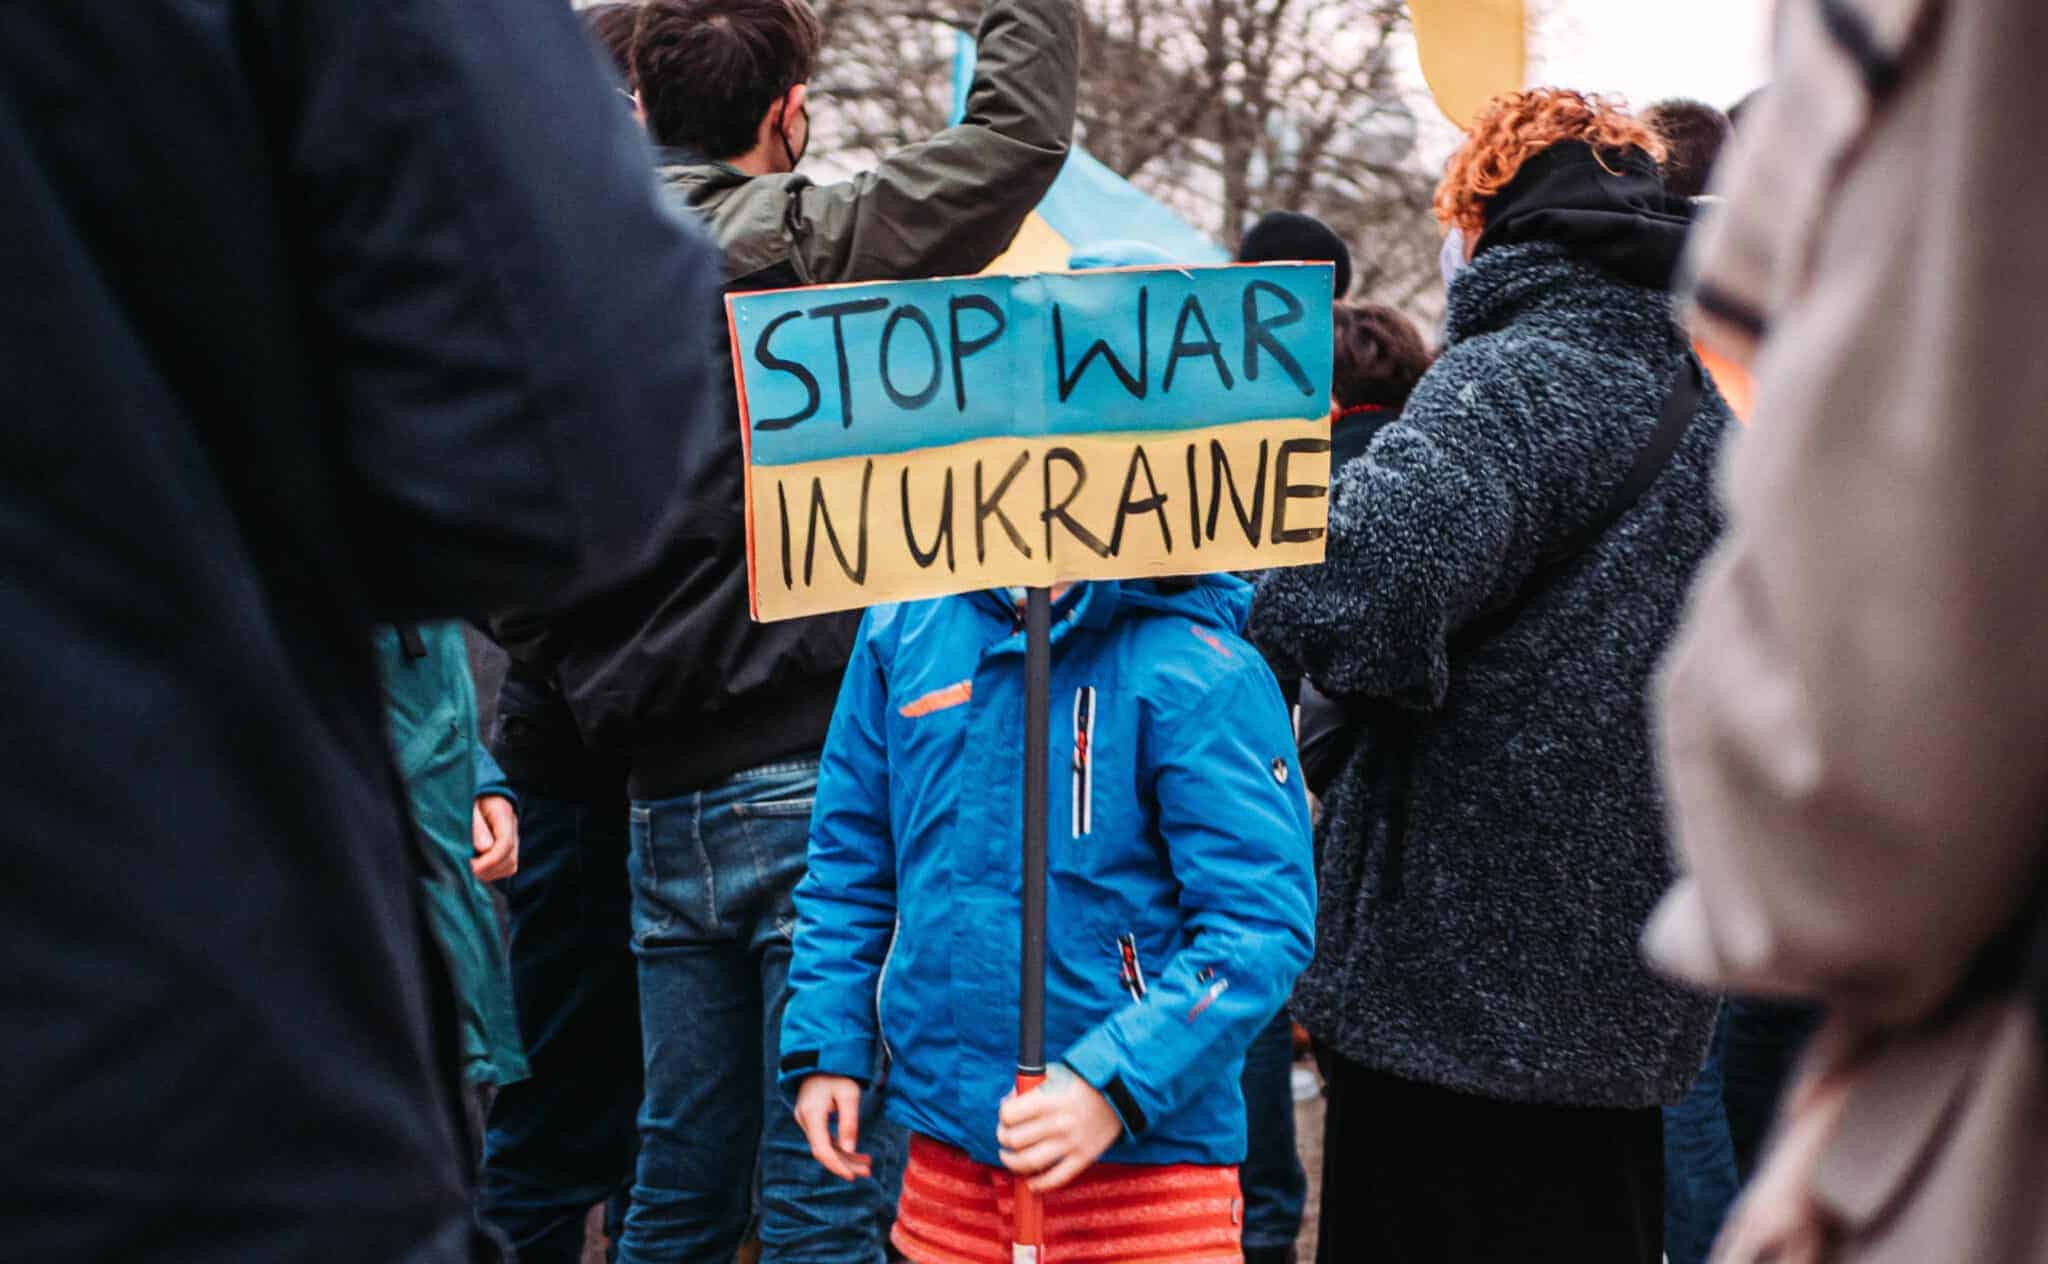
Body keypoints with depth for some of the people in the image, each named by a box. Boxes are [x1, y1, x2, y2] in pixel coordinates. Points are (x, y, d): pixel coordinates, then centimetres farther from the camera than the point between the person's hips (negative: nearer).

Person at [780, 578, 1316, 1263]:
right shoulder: (906, 625, 4)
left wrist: (1115, 1084, -24)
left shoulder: (1205, 673, -13)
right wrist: (825, 1044, 9)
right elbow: (851, 852, 15)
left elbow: (1264, 921, -17)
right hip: (944, 1134, 5)